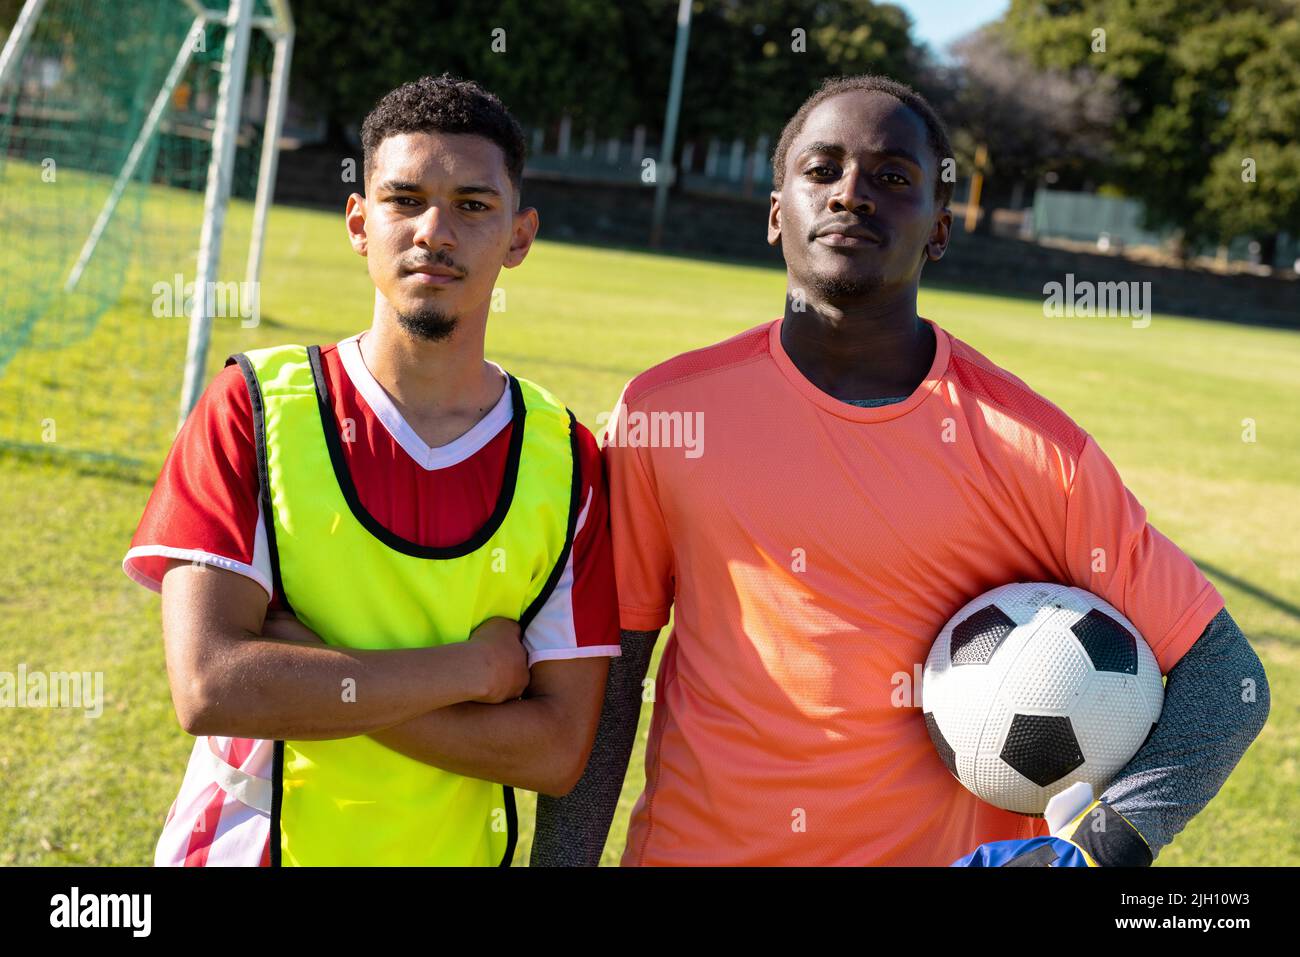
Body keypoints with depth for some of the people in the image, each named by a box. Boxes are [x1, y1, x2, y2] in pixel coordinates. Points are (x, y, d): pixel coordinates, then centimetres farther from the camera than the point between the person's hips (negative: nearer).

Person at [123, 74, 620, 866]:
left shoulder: (569, 461, -8)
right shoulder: (253, 406, -10)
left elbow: (558, 751, -12)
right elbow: (209, 688, -20)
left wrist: (306, 681, -20)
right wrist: (474, 667, -18)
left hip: (455, 848, 1)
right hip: (247, 844, 0)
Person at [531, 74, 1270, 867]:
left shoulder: (1033, 447, -10)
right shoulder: (663, 413, -7)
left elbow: (1228, 675, -7)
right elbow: (604, 680, -2)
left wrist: (1098, 850, -20)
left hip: (941, 847, 0)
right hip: (693, 844, 1)